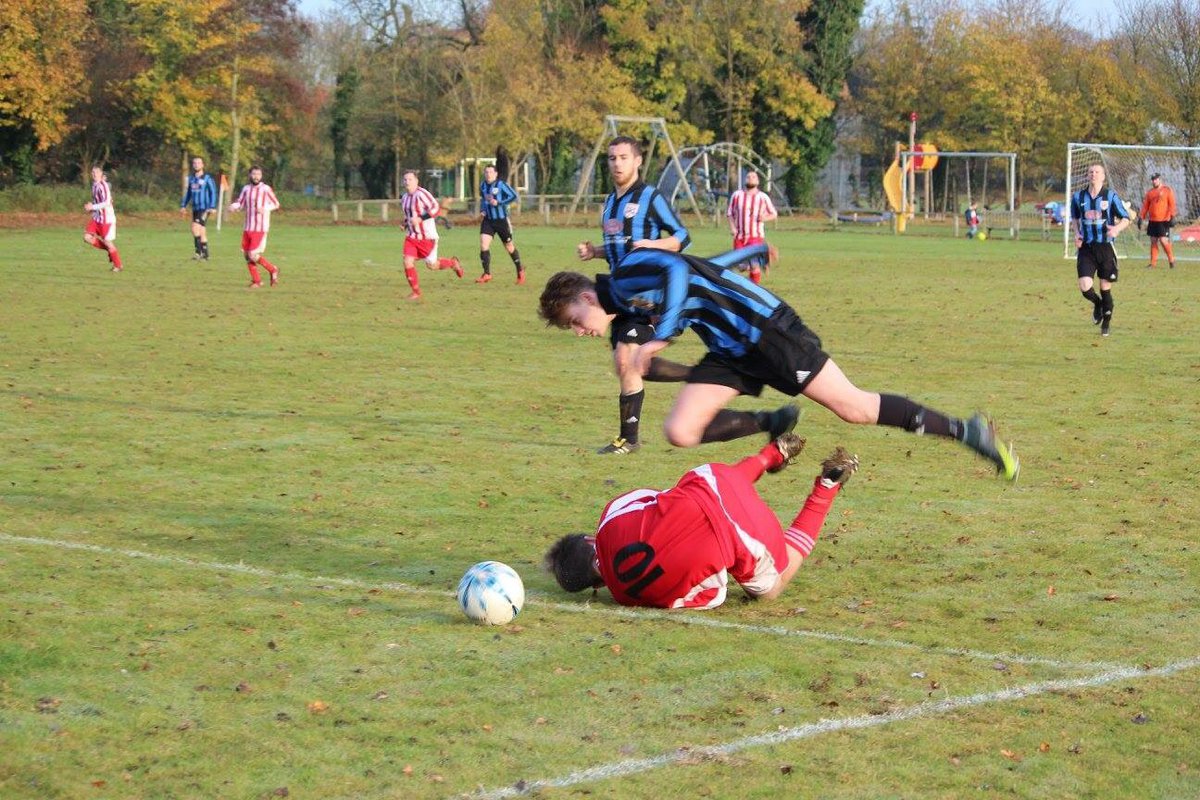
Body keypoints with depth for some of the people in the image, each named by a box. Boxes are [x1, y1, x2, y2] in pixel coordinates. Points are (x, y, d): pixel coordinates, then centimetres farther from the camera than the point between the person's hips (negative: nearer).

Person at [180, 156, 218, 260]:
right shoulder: (191, 178, 14)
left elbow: (213, 192, -7)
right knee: (202, 232, 10)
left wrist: (213, 207, -14)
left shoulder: (207, 178, -5)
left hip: (204, 209, -6)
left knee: (195, 228, -19)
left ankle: (199, 252, -16)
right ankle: (205, 255, 15)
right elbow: (188, 193, 22)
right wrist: (183, 205, 15)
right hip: (195, 208, 6)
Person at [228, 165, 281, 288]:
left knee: (253, 256, -13)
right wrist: (234, 206, -9)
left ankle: (272, 270, 10)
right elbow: (240, 204, 13)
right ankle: (256, 280, 19)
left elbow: (276, 204, 1)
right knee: (247, 255, 5)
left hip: (260, 228, -6)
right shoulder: (246, 189, 9)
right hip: (247, 228, 6)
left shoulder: (266, 189, -6)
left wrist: (265, 209, -16)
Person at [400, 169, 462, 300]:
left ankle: (453, 263, 33)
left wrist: (420, 219, -30)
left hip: (427, 237, -7)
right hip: (411, 236, 7)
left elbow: (435, 208, -24)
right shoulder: (404, 198, 10)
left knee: (432, 265, 3)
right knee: (408, 262, -8)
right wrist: (405, 223, 8)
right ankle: (416, 292, 5)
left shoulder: (421, 194, -17)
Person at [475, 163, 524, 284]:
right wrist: (482, 210, 6)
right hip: (488, 220, 4)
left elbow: (513, 196, -13)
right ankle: (487, 274, -8)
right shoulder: (482, 185, 6)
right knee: (483, 244, -13)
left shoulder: (501, 184, -12)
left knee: (509, 246, 8)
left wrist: (499, 202, -20)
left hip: (502, 220, -4)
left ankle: (520, 271, 27)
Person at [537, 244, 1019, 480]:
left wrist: (658, 339, -31)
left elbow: (677, 271, -30)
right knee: (680, 431, -4)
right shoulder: (630, 306, 15)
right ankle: (775, 424, 9)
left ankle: (965, 431, 4)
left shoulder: (627, 276, -13)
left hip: (765, 327, -9)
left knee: (851, 407, -6)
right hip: (731, 351, 9)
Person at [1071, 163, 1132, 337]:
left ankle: (1107, 321, 28)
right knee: (1085, 286, -13)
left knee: (1105, 288, 5)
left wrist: (1116, 229, -22)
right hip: (1086, 249, 1)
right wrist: (1077, 233, 3)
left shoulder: (1110, 196, -4)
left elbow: (1125, 219, 0)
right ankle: (1097, 303, 22)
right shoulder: (1078, 197, 4)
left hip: (1106, 247, -1)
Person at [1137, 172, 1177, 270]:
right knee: (1153, 241, 5)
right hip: (1152, 221, 5)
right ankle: (1153, 263, 9)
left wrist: (1172, 217, -15)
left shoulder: (1167, 190, -1)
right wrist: (1141, 217, 6)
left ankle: (1171, 260, 4)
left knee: (1163, 240, -11)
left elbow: (1171, 204, -7)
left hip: (1163, 221, -5)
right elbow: (1145, 206, 13)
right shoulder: (1150, 192, 13)